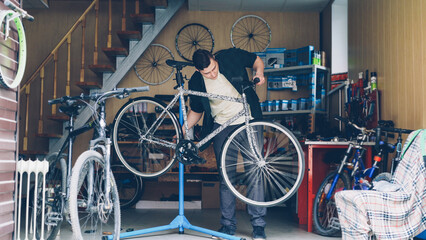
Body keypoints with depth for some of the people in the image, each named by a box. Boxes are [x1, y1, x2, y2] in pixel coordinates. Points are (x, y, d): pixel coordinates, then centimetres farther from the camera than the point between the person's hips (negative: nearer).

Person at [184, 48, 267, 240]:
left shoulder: (231, 57, -11)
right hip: (222, 127, 2)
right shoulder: (196, 83, -6)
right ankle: (228, 224, 16)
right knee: (225, 177, 3)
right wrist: (182, 131, -3)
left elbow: (257, 60, 6)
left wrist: (259, 73, -15)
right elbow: (196, 111, 8)